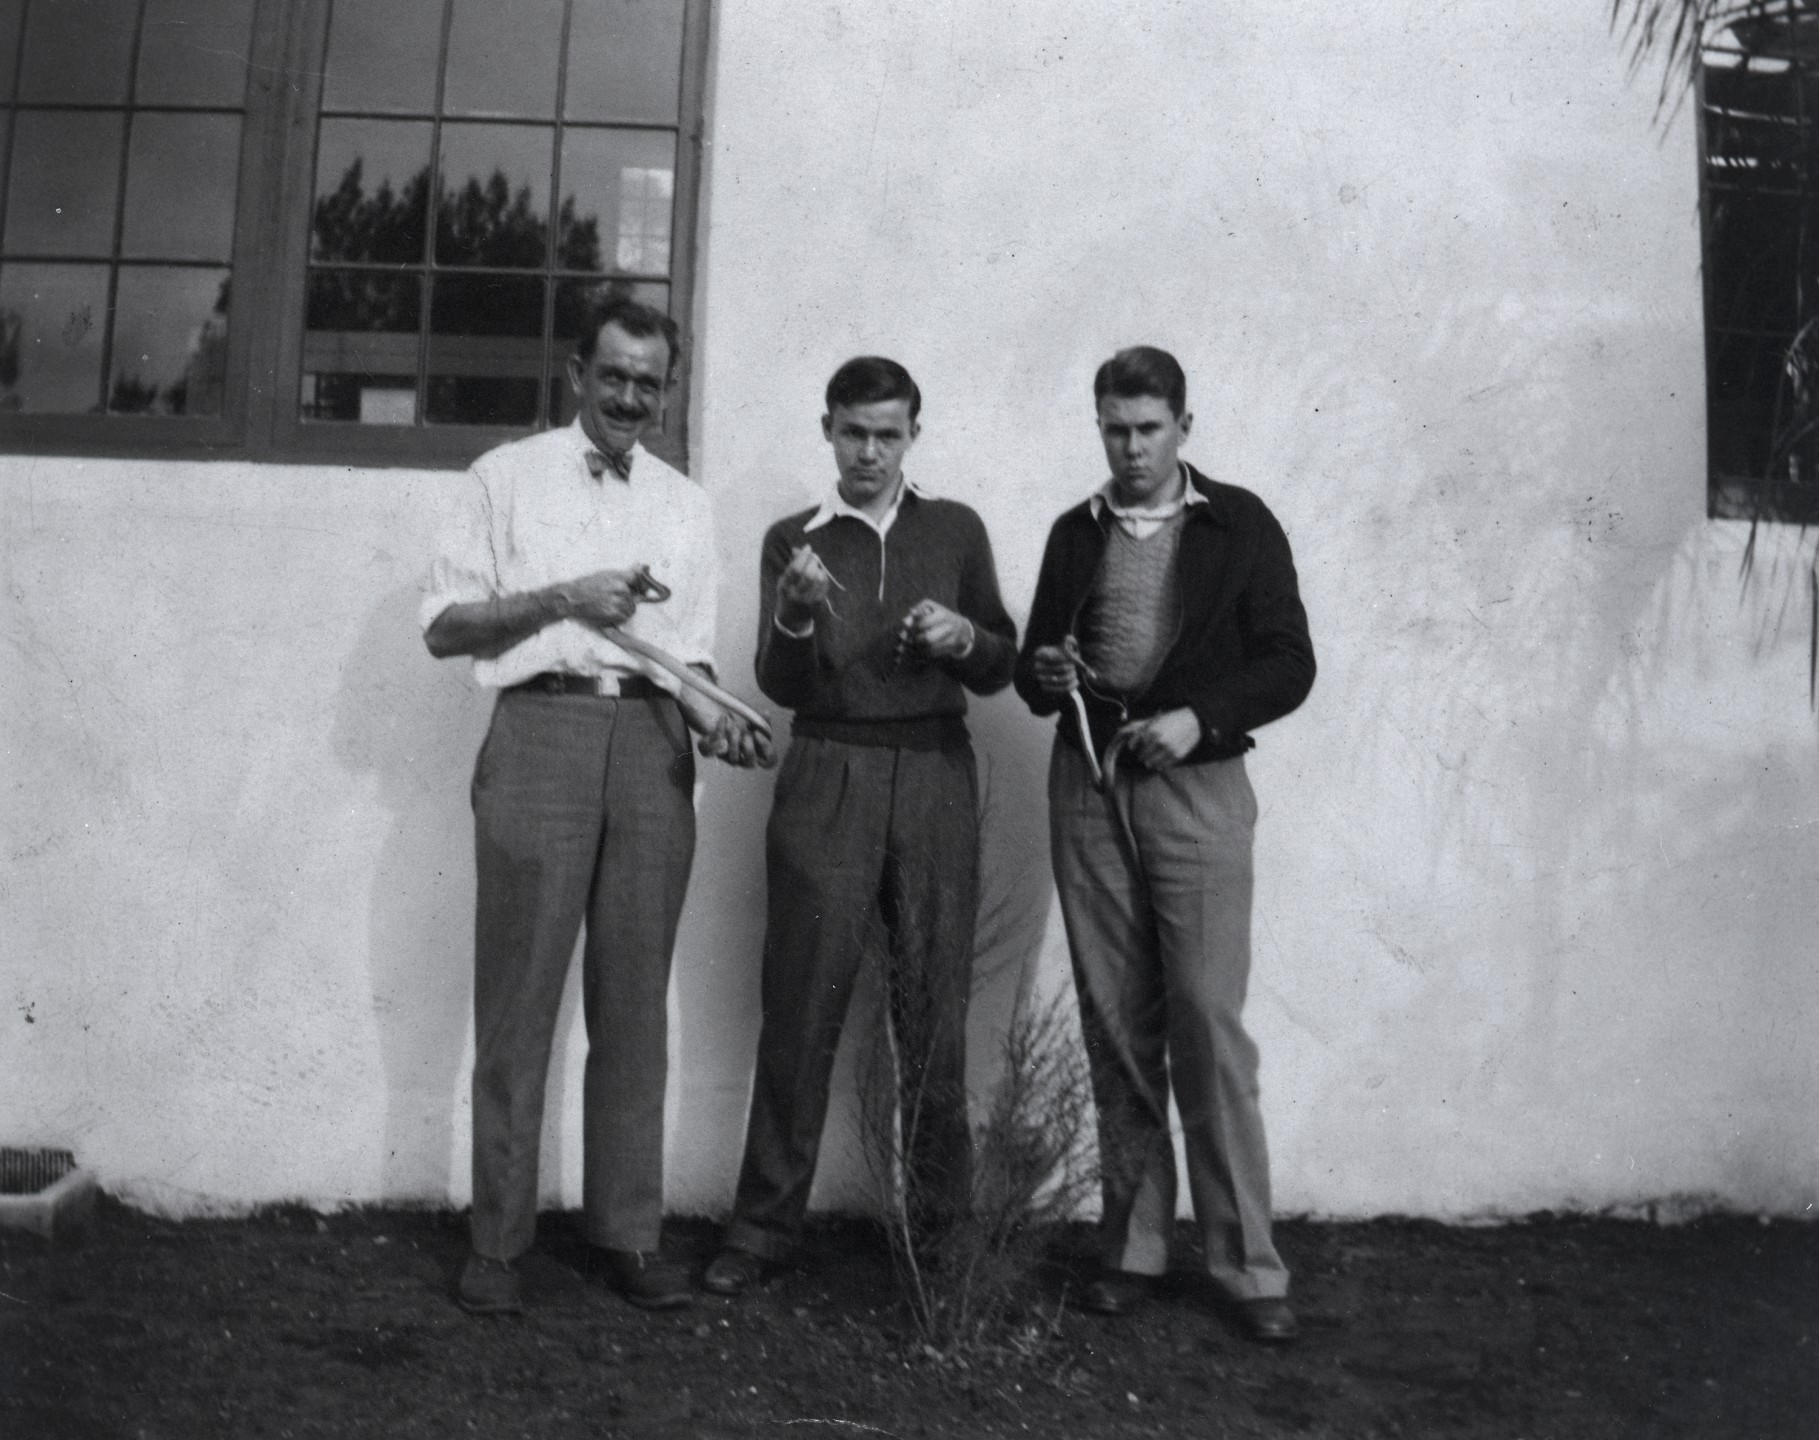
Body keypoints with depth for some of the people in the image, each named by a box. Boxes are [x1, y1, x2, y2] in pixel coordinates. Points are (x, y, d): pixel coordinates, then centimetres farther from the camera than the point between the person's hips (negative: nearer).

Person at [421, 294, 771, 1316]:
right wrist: (562, 598, -10)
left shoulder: (686, 505, 17)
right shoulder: (509, 476, 8)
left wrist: (707, 709, -6)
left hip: (651, 738, 3)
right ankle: (500, 1238, 10)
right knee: (520, 992, -1)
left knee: (636, 997, 5)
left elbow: (688, 654, 15)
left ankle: (629, 1231, 13)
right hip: (543, 725, -3)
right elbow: (444, 627, 3)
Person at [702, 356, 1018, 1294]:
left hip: (935, 778, 1)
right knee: (801, 1004, -1)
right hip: (827, 778, -1)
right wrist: (797, 615, -20)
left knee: (933, 1007, 3)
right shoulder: (793, 541, 8)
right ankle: (765, 1226, 10)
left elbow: (999, 670, 13)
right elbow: (781, 686, -1)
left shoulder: (956, 530, 11)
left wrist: (965, 637, -8)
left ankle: (942, 1223, 16)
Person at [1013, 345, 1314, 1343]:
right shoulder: (1076, 533, 14)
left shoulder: (1240, 524, 4)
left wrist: (1198, 718, -14)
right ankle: (1132, 1248, 15)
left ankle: (1246, 1263, 4)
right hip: (1088, 786, 3)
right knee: (1115, 1028, 5)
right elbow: (1035, 671, 17)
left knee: (1208, 1025, -6)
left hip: (1195, 787, -3)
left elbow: (1289, 662, 0)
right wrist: (1045, 676, -6)